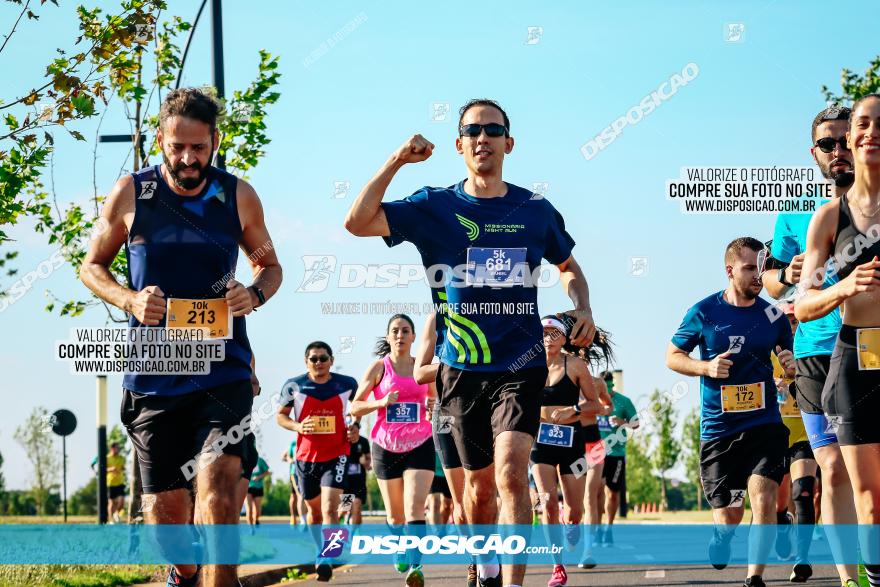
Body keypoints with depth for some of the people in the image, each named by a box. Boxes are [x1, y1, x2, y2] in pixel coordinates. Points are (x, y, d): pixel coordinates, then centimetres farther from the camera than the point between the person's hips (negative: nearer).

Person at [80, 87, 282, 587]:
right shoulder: (130, 194, 0)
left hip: (224, 371, -1)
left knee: (218, 489, -20)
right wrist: (129, 299, -10)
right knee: (166, 505, 9)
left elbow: (269, 264, 15)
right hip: (153, 374, 1)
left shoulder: (239, 197, 1)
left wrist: (255, 295, -7)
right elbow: (92, 266, 10)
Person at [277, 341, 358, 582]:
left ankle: (326, 559, -21)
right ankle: (320, 549, 38)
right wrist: (297, 426, -14)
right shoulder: (294, 386, -6)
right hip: (306, 455, 2)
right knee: (314, 509, 16)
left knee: (330, 508, -18)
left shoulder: (347, 384, -3)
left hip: (336, 454, -2)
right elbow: (281, 415, 5)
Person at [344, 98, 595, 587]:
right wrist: (397, 161, -15)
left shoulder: (536, 210, 4)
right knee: (479, 482, 12)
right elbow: (357, 222, -11)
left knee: (511, 474, -19)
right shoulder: (434, 207, 0)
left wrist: (582, 308, 2)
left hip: (520, 366, -1)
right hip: (462, 368, 1)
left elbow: (568, 266, 21)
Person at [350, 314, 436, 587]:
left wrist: (434, 409, -5)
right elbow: (355, 407, 0)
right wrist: (381, 402, -17)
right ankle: (399, 553, 38)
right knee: (395, 513, 11)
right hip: (386, 448, 0)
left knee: (415, 507, -17)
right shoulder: (379, 367, 0)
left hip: (420, 445, 0)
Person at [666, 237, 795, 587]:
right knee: (729, 516, 5)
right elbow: (672, 356, 6)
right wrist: (706, 367, -12)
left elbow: (788, 355, 18)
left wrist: (792, 365, -6)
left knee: (764, 500, -18)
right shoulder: (703, 312, -2)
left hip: (765, 425, 1)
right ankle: (722, 534, 42)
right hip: (718, 429, -1)